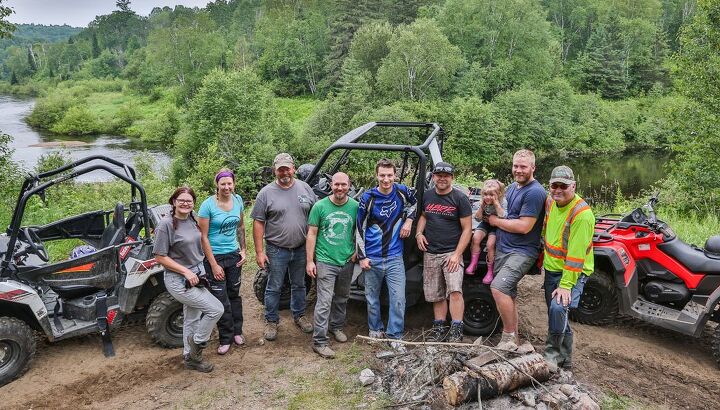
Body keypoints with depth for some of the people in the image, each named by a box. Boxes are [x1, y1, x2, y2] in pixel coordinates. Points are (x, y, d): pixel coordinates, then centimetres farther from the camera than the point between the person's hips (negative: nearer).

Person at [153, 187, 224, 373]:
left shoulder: (192, 220, 3)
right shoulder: (166, 224, -16)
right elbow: (160, 257, -15)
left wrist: (200, 271, 12)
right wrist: (186, 271, -19)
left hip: (197, 276, 7)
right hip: (178, 280, -7)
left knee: (192, 319, 17)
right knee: (216, 309, -11)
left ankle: (190, 357, 33)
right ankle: (197, 344, 10)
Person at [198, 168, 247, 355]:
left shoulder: (238, 200, -1)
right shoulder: (208, 205, -16)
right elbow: (203, 237, -14)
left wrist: (243, 250, 7)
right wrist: (214, 265, -15)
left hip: (234, 255, 4)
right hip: (215, 257, -4)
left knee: (234, 294, 16)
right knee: (221, 300, 3)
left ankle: (237, 331, 32)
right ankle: (226, 338, 19)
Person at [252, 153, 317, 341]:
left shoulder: (305, 188, 2)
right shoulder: (266, 192, -7)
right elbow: (258, 223, -6)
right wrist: (259, 252, -10)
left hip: (301, 249, 3)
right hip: (276, 250, -3)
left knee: (299, 285, 18)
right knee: (274, 288, 8)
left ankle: (299, 316, 35)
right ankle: (271, 321, 24)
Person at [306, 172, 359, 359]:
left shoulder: (355, 206, -1)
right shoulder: (320, 206, -7)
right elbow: (312, 234, -4)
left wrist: (356, 251, -1)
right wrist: (310, 261, -7)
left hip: (347, 261, 4)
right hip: (325, 261, -4)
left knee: (342, 298, 20)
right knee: (324, 301, -7)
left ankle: (336, 326, 41)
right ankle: (319, 341, 0)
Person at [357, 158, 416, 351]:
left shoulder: (402, 191, -3)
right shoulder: (368, 198, -9)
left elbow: (413, 204, 21)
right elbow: (360, 228, -4)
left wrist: (408, 220, 3)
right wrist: (362, 256, -6)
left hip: (395, 257, 1)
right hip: (372, 258, -1)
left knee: (398, 299, -2)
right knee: (372, 297, 12)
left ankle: (395, 335, 13)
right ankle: (375, 330, 32)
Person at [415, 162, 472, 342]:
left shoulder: (460, 198, -6)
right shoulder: (427, 196, 8)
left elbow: (467, 229, -8)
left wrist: (457, 254, -16)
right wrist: (419, 233, 5)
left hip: (451, 253, -5)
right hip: (430, 253, 5)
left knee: (454, 290, -18)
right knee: (435, 295, 10)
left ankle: (456, 330, -11)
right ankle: (439, 327, 21)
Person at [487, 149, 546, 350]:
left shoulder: (534, 192, -14)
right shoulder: (512, 187, 13)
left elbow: (524, 227, -20)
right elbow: (501, 212, 23)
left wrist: (496, 220, -9)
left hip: (522, 251, -9)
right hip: (502, 248, 9)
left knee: (498, 287, -24)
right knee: (508, 294, 13)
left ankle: (509, 335, -10)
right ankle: (513, 338, 25)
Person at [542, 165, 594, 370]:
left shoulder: (582, 214, -24)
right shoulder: (550, 201, 0)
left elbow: (576, 255, -25)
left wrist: (566, 285, -25)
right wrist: (541, 260, 19)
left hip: (573, 272, -8)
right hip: (551, 269, 8)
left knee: (558, 308, -26)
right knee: (557, 314, 14)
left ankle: (552, 354, -7)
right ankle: (565, 360, 30)